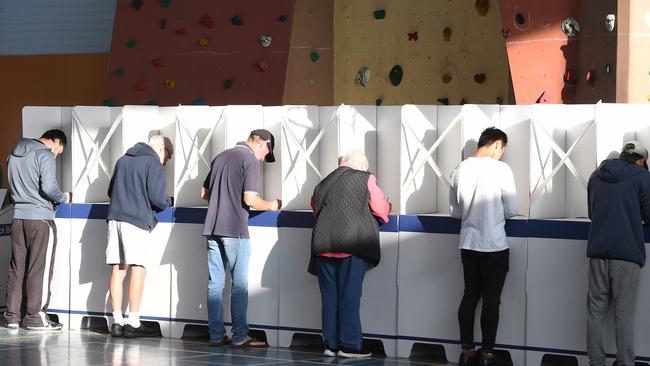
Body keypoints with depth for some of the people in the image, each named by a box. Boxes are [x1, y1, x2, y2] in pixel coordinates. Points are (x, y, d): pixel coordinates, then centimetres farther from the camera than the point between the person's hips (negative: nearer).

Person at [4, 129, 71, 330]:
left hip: (18, 217, 7)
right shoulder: (45, 155, -9)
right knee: (39, 269, -3)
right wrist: (64, 198, -1)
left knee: (16, 268, 9)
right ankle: (36, 317, -3)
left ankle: (12, 315, 9)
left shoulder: (14, 154, 16)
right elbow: (49, 187, -17)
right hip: (40, 217, -7)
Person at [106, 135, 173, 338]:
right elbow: (156, 197, -10)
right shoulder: (154, 164, -2)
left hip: (115, 217, 7)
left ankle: (117, 321, 6)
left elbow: (111, 190, 25)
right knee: (138, 270, -5)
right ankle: (133, 323, -8)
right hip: (138, 221, -7)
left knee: (118, 270, 6)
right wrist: (168, 201, 10)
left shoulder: (123, 160, 21)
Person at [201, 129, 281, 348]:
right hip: (234, 231, -7)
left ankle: (216, 335, 8)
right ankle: (239, 336, -2)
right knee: (239, 284, -2)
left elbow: (204, 193, 20)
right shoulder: (250, 161, -8)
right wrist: (271, 206, 0)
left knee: (215, 283, 7)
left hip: (212, 229, 7)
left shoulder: (221, 157, 15)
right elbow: (250, 199, -16)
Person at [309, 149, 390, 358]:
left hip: (324, 245, 4)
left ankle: (331, 344, 11)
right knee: (349, 296, -1)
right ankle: (349, 345, -2)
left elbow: (315, 205, 25)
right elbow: (381, 210, 7)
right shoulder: (366, 180, 3)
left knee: (329, 295, 9)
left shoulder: (325, 182, 15)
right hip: (353, 245, -4)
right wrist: (388, 208, 29)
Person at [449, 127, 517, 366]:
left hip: (468, 245, 5)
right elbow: (511, 210, -9)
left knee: (470, 296, 12)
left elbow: (454, 211, 10)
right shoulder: (500, 169, -12)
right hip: (494, 246, -5)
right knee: (491, 300, 3)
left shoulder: (460, 170, 2)